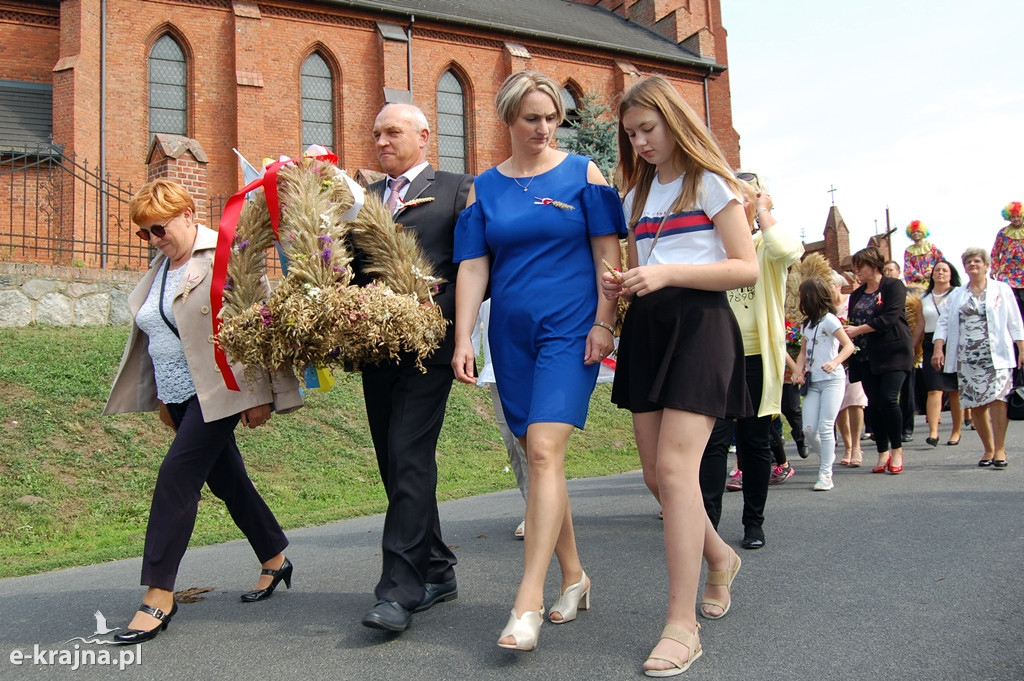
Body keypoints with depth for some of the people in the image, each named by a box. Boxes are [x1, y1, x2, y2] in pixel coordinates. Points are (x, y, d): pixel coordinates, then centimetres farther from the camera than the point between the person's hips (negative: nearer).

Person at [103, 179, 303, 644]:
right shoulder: (160, 266, 14)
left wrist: (260, 393, -15)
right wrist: (160, 395, 21)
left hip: (218, 391, -8)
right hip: (180, 396, 8)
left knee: (177, 477, -13)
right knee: (226, 480, 14)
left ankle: (159, 596, -4)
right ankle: (274, 560, 30)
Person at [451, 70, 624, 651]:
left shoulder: (582, 173, 4)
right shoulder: (485, 187, 10)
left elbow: (607, 252, 0)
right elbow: (473, 265, 5)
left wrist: (604, 323, -8)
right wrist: (463, 339, -2)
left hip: (570, 329, -4)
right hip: (512, 334, 4)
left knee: (544, 449, -17)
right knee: (542, 456, 9)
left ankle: (529, 602, -14)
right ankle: (574, 576, 24)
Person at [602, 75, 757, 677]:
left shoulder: (711, 183, 0)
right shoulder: (637, 196, 19)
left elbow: (747, 268, -6)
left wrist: (669, 274, -18)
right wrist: (621, 284, 2)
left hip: (700, 325, -6)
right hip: (647, 329, 6)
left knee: (675, 467, -16)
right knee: (658, 472, 5)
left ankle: (683, 626, -10)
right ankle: (720, 557, 33)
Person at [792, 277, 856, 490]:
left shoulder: (828, 319, -7)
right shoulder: (806, 325, 16)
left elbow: (849, 345, -12)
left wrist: (835, 362, -29)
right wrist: (799, 370, -2)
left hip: (832, 380, -6)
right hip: (812, 382, 7)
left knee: (825, 427, -9)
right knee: (809, 429, -1)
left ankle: (825, 475, -4)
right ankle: (827, 458, 24)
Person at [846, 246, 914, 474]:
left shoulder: (893, 286, -2)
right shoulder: (857, 295, 17)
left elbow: (889, 317, -15)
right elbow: (853, 323, 17)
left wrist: (858, 330, -18)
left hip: (893, 352, -5)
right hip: (867, 356, 6)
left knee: (888, 399, -15)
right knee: (874, 404, 2)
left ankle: (897, 450, 0)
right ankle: (883, 453, 9)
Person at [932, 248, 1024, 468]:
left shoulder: (1002, 290, 11)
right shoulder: (956, 295, 17)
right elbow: (944, 323, 9)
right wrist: (938, 348, -5)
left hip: (996, 356, -3)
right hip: (966, 357, 3)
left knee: (996, 398, -15)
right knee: (975, 404, 2)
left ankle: (1000, 449, -11)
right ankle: (988, 449, 12)